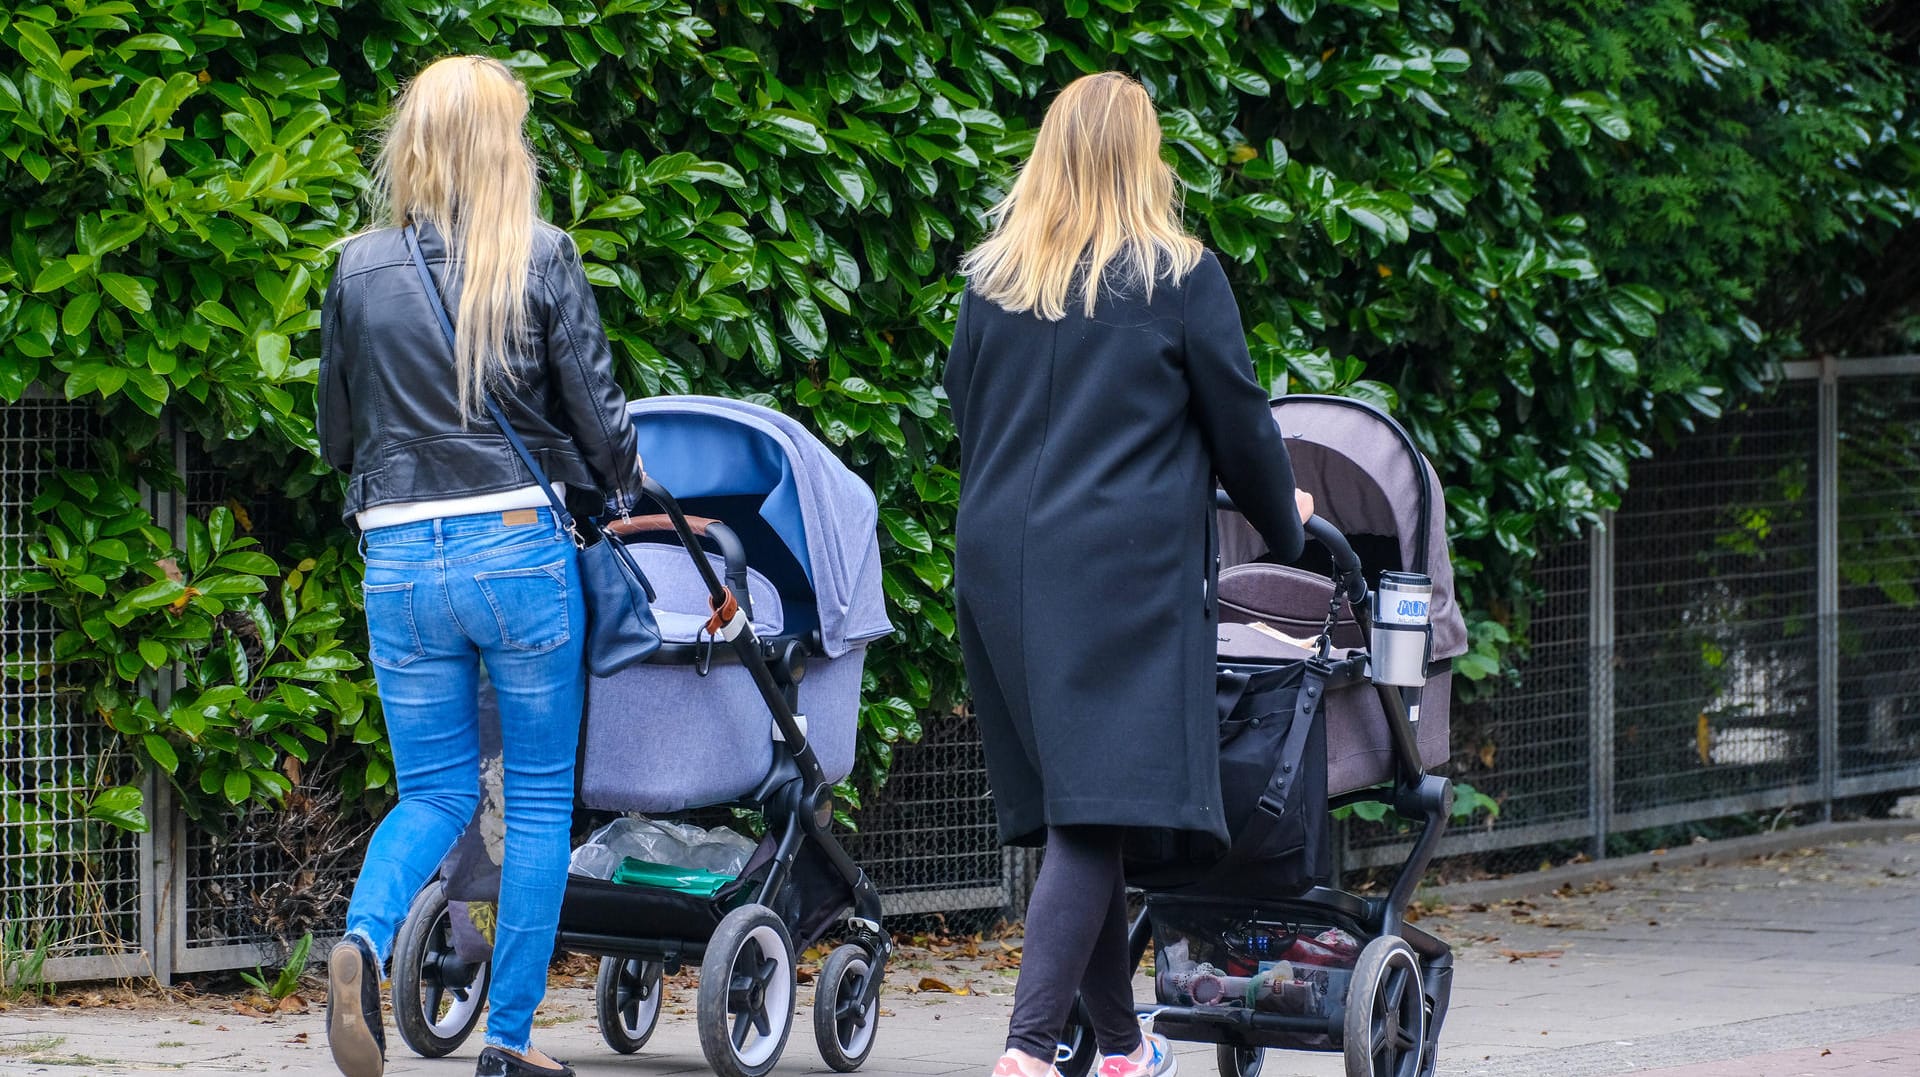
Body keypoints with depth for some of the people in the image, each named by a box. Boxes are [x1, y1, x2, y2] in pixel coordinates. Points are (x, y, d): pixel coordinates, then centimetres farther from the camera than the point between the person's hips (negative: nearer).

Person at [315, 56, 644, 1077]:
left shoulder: (359, 268, 3)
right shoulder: (540, 258, -5)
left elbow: (337, 431, 13)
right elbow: (595, 411, -2)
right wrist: (627, 491, 18)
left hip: (399, 560, 3)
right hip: (519, 545, -2)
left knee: (433, 792, 13)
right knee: (540, 796, 11)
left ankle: (363, 940, -17)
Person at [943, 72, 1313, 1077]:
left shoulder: (992, 283, 9)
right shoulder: (1180, 278, -2)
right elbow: (1239, 422, 4)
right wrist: (1284, 522, 22)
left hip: (1000, 562, 5)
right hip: (1126, 567, -5)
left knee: (1069, 807, 12)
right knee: (1098, 810, -10)